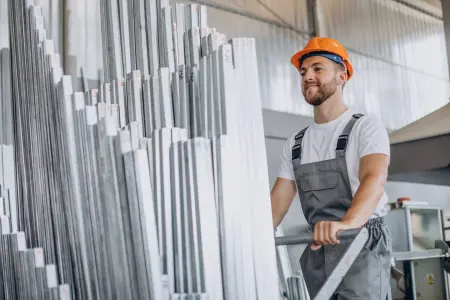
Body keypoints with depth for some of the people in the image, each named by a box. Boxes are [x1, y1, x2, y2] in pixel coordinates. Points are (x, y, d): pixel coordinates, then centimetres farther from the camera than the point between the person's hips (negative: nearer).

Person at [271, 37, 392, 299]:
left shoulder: (366, 127, -5)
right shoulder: (295, 144, 14)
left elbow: (374, 178, -24)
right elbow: (278, 201, 14)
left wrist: (346, 223, -43)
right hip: (317, 250, 6)